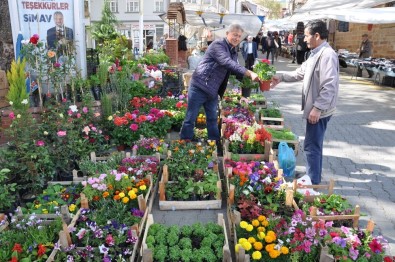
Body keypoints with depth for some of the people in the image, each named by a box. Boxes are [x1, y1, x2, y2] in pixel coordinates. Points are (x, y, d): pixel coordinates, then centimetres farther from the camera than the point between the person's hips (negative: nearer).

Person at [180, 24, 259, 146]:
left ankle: (215, 144, 26)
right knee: (191, 118, 0)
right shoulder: (218, 44, -14)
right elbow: (228, 63, -29)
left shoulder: (233, 52, 12)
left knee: (213, 119, 15)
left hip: (213, 90, 8)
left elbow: (234, 70, 16)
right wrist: (250, 73, -34)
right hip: (199, 87, -8)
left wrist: (247, 78, -3)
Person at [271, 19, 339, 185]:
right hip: (314, 108, 11)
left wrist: (317, 108, -26)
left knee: (311, 147, -3)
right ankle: (314, 177, 34)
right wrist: (281, 77, 14)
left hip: (319, 111, -11)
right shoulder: (316, 53, 13)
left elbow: (329, 86, -26)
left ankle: (313, 183, 8)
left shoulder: (327, 55, -21)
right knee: (315, 145, 19)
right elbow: (301, 73, 22)